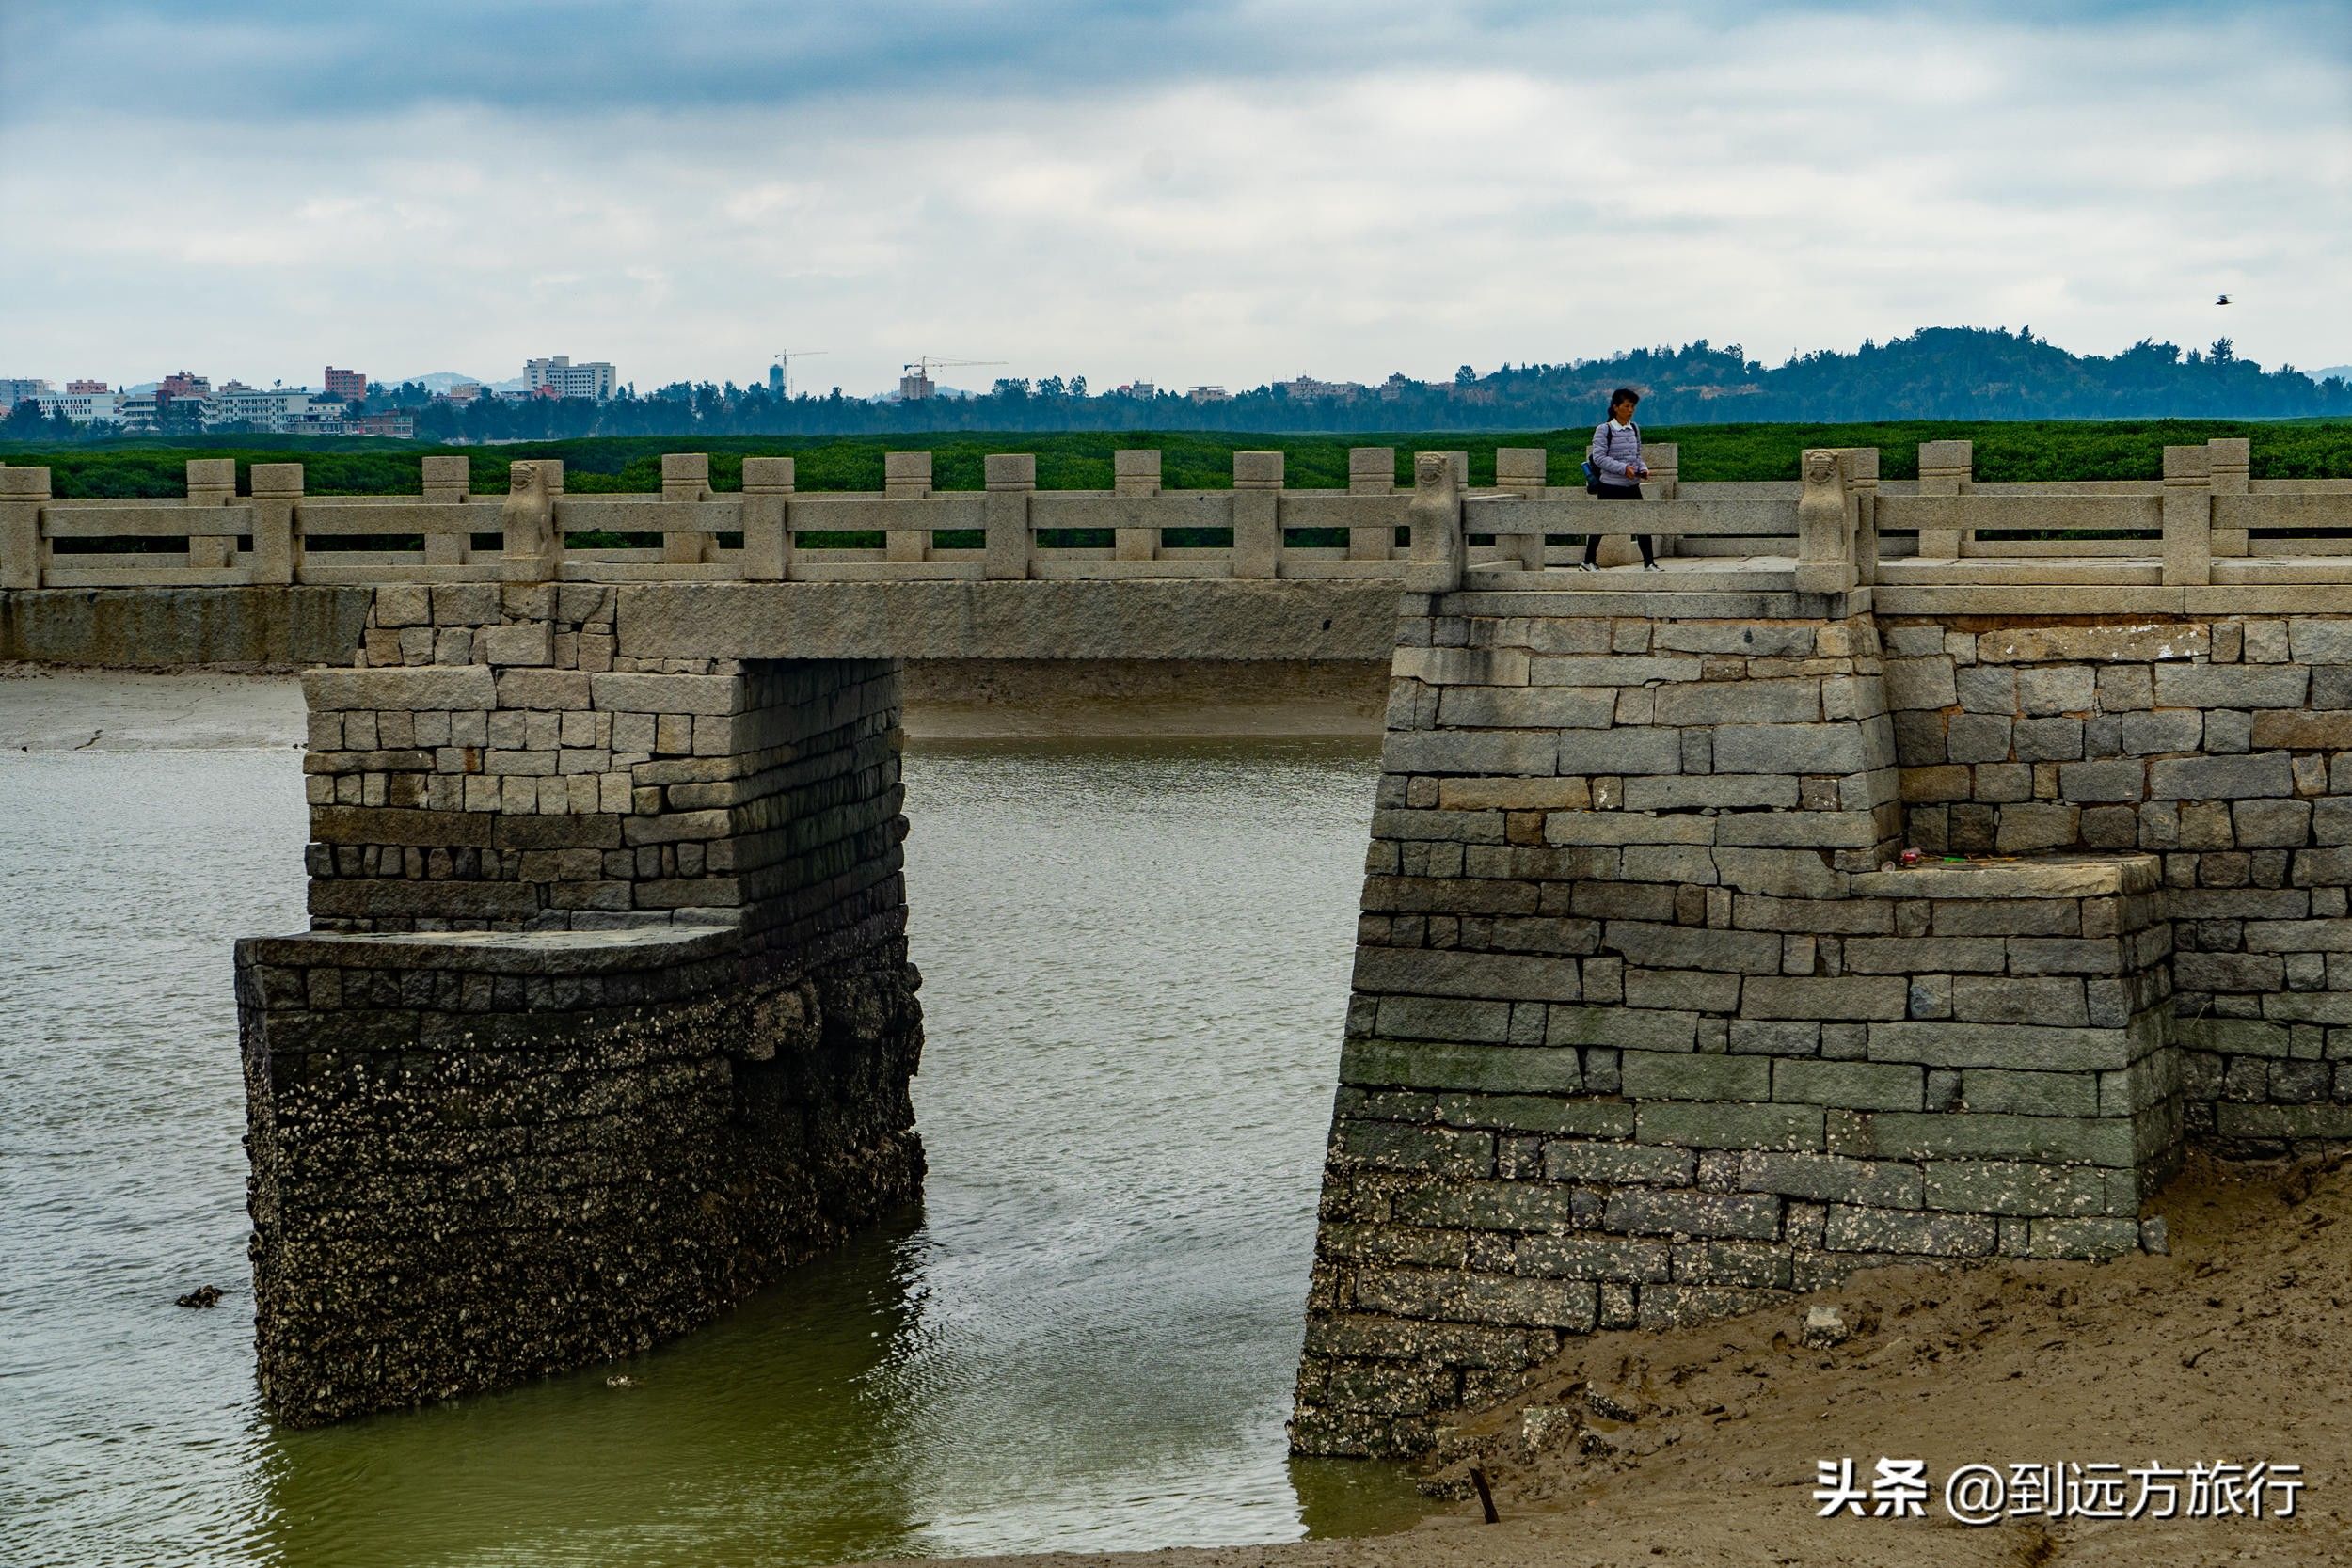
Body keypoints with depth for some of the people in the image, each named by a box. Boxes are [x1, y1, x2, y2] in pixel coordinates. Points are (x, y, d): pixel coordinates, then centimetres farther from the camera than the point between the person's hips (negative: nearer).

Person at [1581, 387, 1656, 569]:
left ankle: (1649, 563, 4)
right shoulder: (1603, 430, -8)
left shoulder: (1634, 429, 9)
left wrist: (1643, 468, -4)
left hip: (1632, 486, 5)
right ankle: (1588, 561, 16)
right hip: (1610, 486, -5)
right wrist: (1623, 468, -23)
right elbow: (1598, 457, -15)